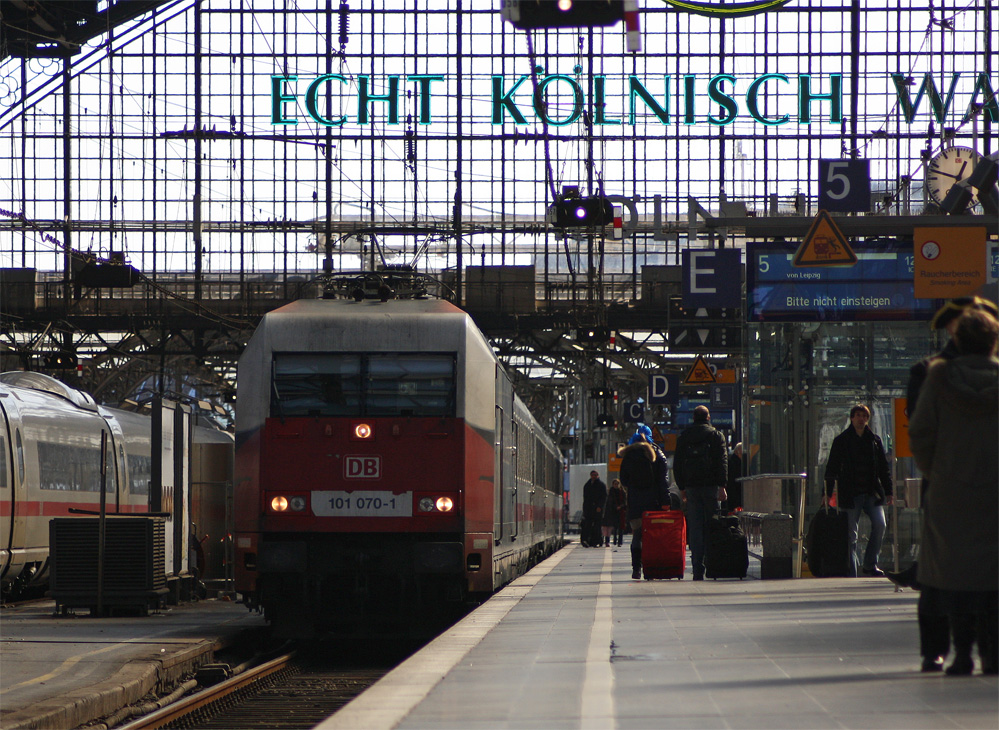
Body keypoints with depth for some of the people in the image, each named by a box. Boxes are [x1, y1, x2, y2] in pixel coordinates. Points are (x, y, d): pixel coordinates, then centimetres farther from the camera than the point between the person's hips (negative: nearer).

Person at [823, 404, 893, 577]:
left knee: (879, 524, -15)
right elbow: (832, 468, 5)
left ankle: (870, 564, -1)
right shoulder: (841, 441, 5)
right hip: (850, 494, -2)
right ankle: (851, 573, 2)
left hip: (872, 493, 2)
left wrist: (888, 491, 10)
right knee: (851, 533, -3)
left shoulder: (875, 440, 13)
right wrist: (827, 493, -2)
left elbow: (884, 468, 17)